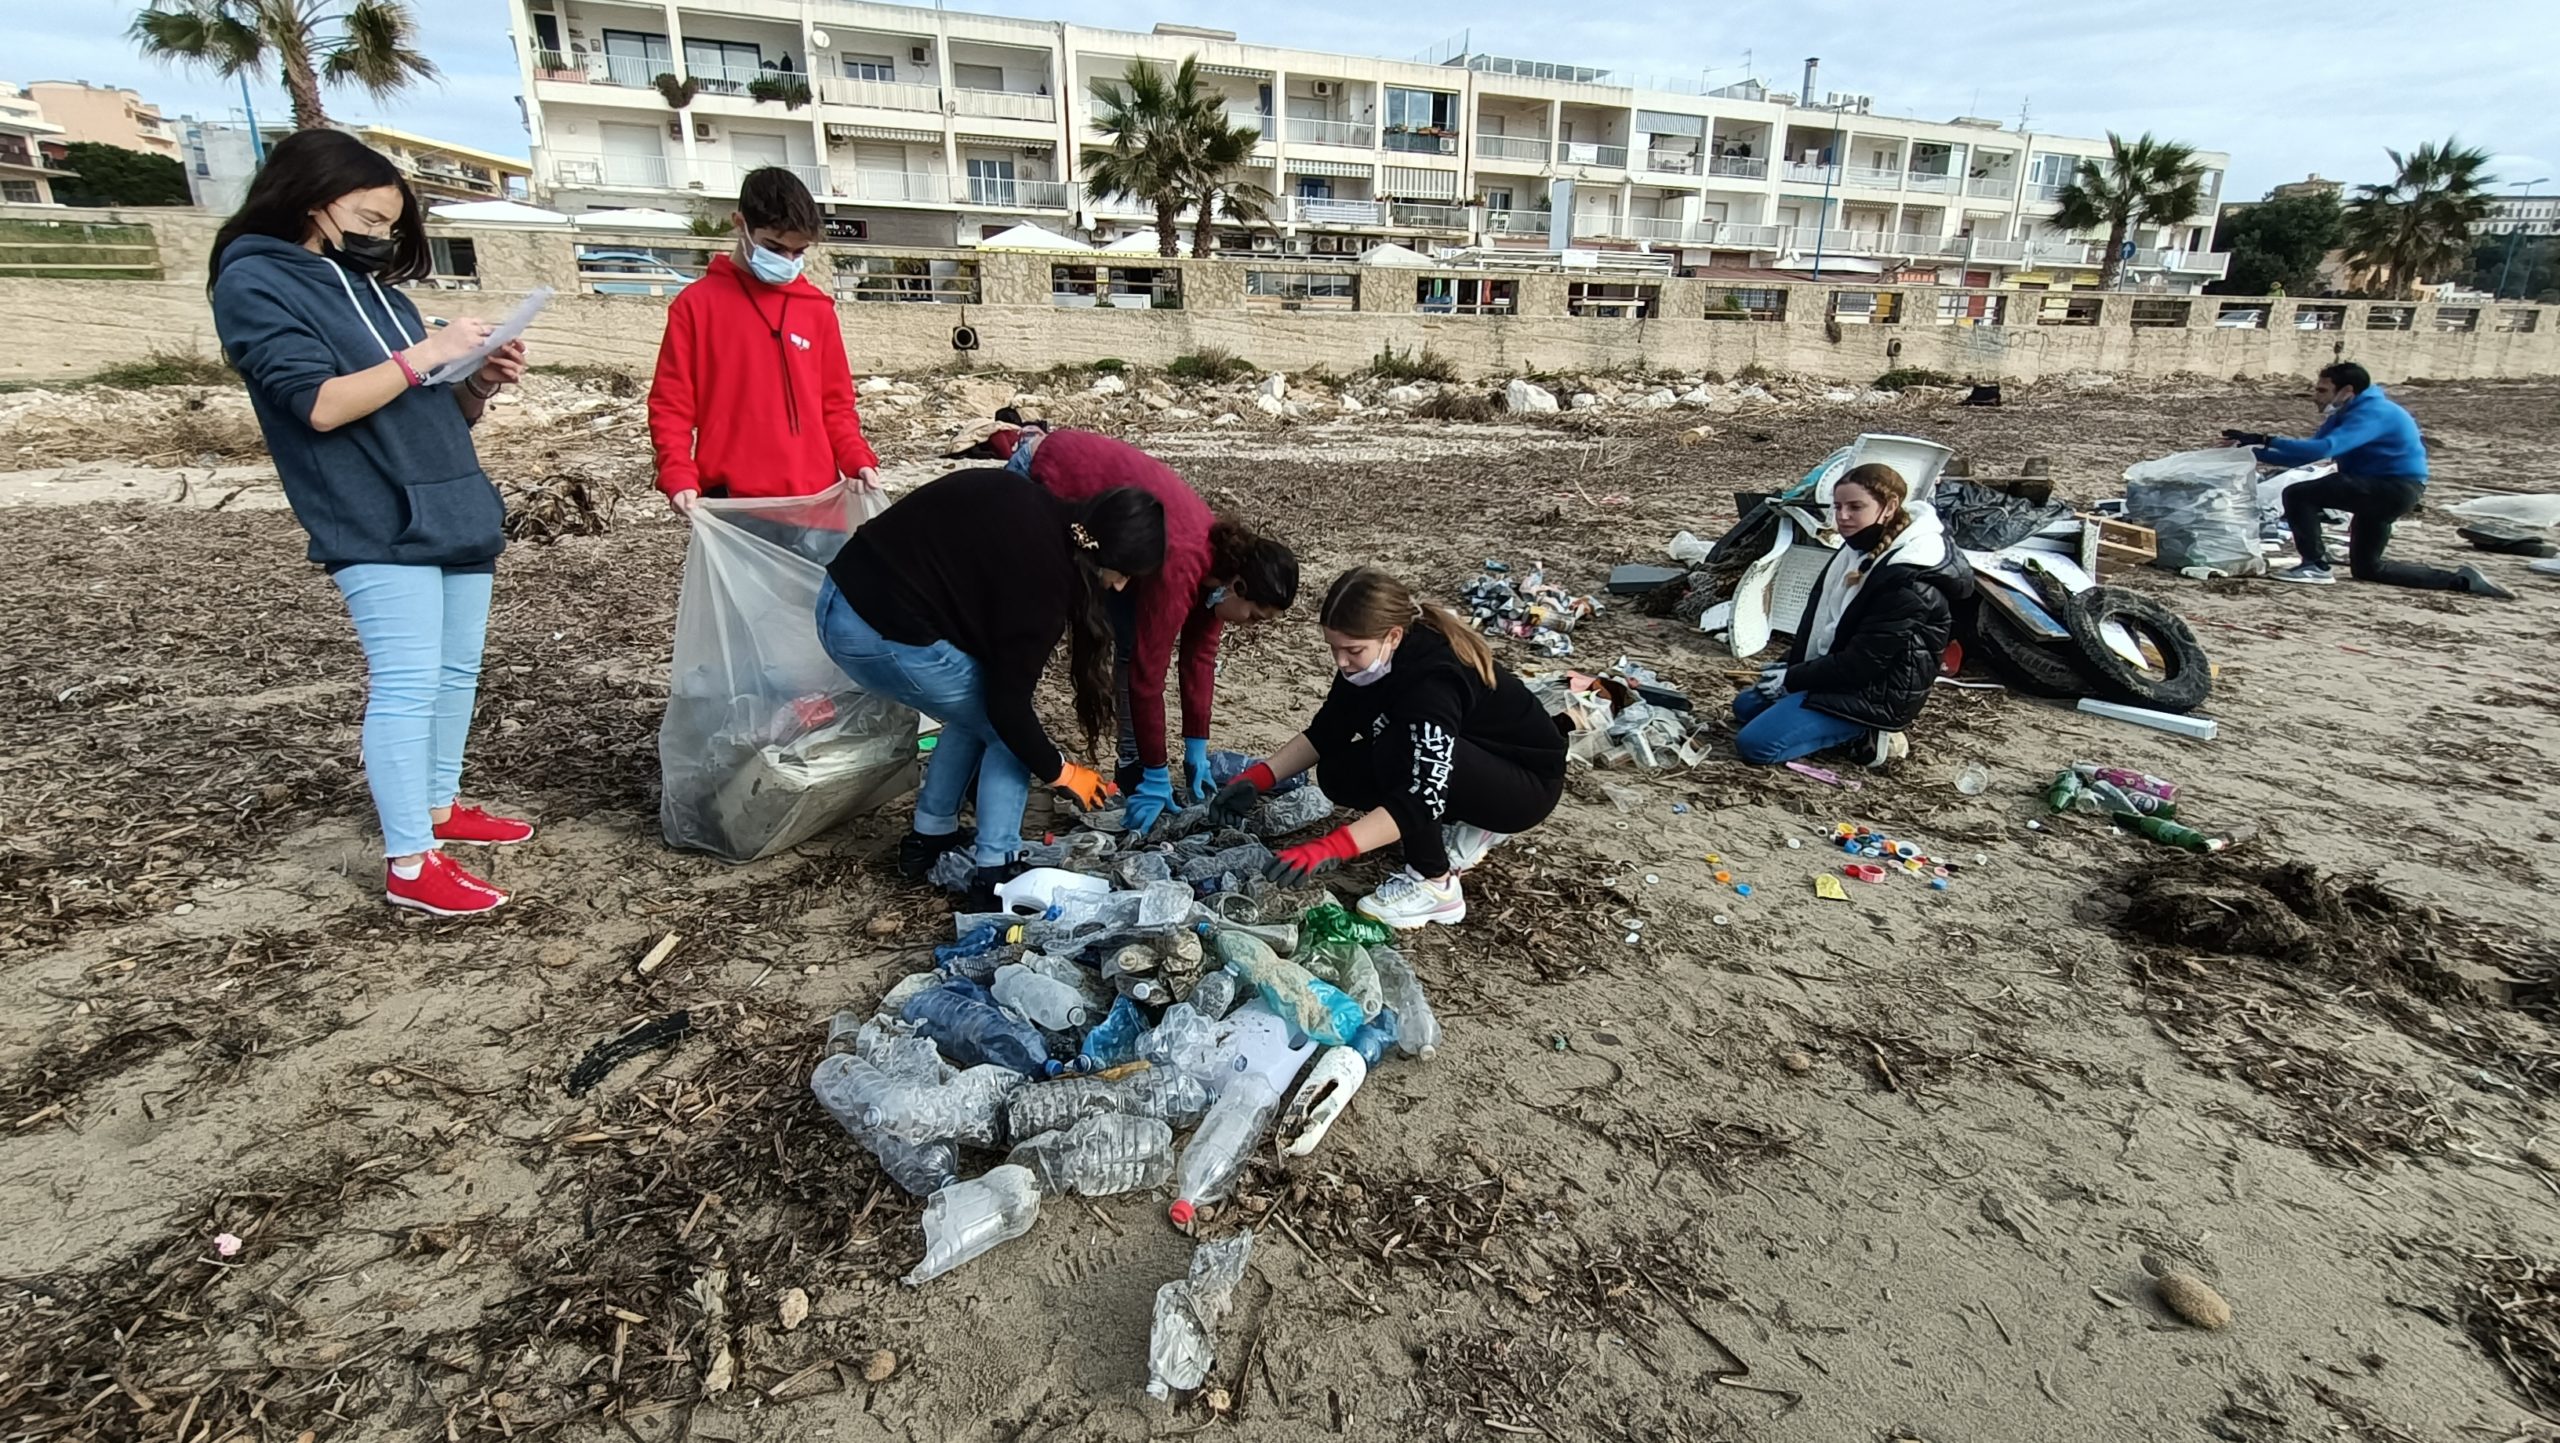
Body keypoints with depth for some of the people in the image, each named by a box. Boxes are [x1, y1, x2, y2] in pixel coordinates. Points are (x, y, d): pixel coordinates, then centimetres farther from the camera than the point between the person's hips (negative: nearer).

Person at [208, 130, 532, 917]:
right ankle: (409, 865, -6)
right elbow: (320, 404, -14)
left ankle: (441, 808, 26)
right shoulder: (254, 282, -1)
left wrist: (484, 380, 1)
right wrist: (426, 352, -15)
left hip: (455, 511, 8)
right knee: (408, 685, -11)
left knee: (458, 672, 11)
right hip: (378, 527, -8)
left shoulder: (373, 287, 20)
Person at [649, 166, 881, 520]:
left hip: (814, 497, 3)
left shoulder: (818, 308, 13)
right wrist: (679, 478, -13)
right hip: (733, 501, -3)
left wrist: (857, 460, -3)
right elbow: (671, 404, 2)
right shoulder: (696, 304, 4)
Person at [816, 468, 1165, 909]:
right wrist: (1061, 772, 0)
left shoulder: (1037, 509, 4)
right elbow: (1010, 703, -14)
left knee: (975, 712, 23)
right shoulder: (1039, 575, -19)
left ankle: (927, 841, 32)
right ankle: (995, 877, 7)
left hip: (842, 597, 9)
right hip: (882, 635, -9)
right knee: (1003, 728, 6)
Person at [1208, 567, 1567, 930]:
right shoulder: (1377, 659, -11)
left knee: (1399, 748, -33)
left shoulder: (1433, 679, -34)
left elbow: (1423, 798, -42)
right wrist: (1258, 778, -14)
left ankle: (1434, 885, -17)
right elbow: (1326, 731, -1)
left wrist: (1331, 848, -48)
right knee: (1337, 774, -6)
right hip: (1465, 766, 8)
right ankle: (1469, 827, 6)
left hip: (1529, 782, -8)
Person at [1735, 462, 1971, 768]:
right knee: (1746, 706, 19)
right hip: (1833, 671, 10)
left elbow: (1861, 663, -24)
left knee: (1754, 743, -19)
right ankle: (1856, 729, 11)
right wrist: (1789, 666, 0)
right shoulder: (1859, 548, 2)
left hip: (1874, 693, -10)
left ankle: (1864, 734, -5)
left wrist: (1792, 679, -14)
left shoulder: (1909, 581, -26)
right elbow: (1818, 614, 11)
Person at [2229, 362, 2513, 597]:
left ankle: (2315, 566, -19)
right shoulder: (2345, 414, 10)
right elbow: (2307, 453, 9)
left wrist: (2266, 440, -36)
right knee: (2366, 568, 18)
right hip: (2380, 490, 10)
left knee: (2298, 494, -23)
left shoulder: (2372, 413, -20)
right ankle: (2461, 579, 23)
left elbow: (2324, 448, -36)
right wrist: (2253, 451, -2)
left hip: (2395, 489, -10)